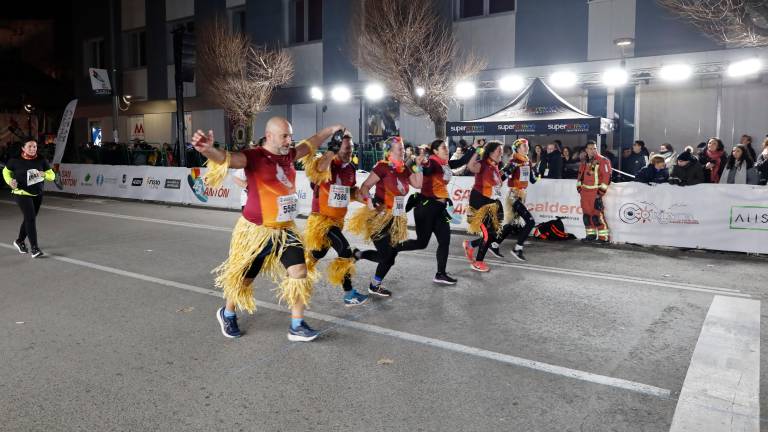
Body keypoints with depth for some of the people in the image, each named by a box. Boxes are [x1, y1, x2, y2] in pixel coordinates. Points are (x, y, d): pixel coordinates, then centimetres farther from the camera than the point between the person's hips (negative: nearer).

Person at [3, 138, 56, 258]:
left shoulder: (41, 160, -3)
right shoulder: (15, 160, -8)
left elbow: (52, 175, 1)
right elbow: (6, 171, 10)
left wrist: (44, 174, -21)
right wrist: (10, 181, -10)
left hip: (37, 194, 4)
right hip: (22, 194, -4)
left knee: (30, 218, 16)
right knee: (30, 218, -14)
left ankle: (20, 240, 39)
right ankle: (34, 248, -12)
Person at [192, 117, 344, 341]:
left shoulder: (288, 155, 4)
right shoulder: (254, 157, -17)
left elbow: (309, 144, 24)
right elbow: (227, 158, -36)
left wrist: (330, 130, 35)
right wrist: (208, 150, -58)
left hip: (285, 230, 6)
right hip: (256, 230, -5)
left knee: (300, 272, -5)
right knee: (242, 278, 11)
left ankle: (297, 327, 8)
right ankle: (227, 314, 40)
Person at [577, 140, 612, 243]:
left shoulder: (603, 160, -9)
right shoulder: (585, 162, 14)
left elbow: (607, 177, -14)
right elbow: (580, 175, 25)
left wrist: (601, 192, -16)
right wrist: (579, 187, 15)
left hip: (596, 192, -7)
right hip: (585, 191, 7)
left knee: (597, 215, -12)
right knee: (586, 214, 10)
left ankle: (603, 237, -6)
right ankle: (591, 235, 20)